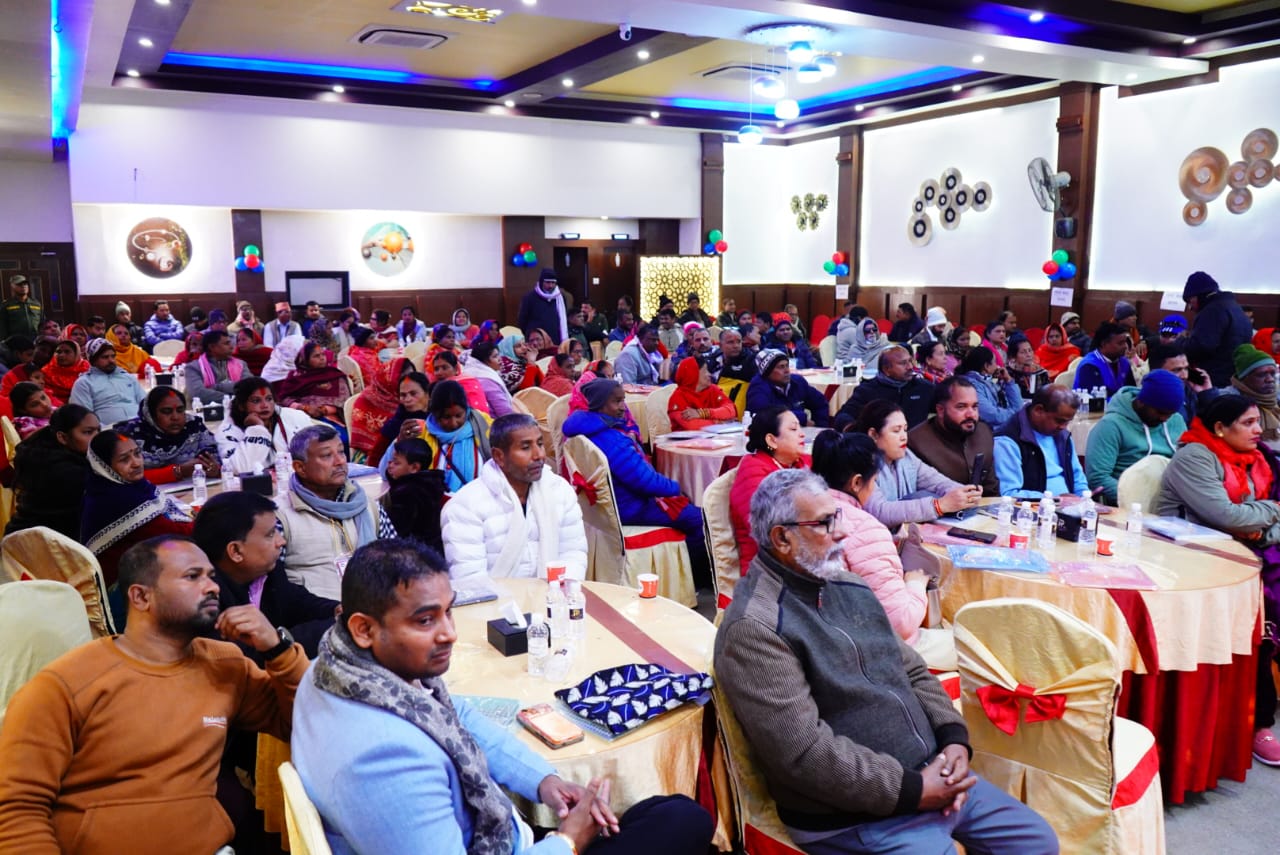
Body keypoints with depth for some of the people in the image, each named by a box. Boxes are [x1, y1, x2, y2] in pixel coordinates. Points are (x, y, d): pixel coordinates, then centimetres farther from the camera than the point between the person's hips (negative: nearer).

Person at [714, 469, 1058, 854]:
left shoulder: (848, 586, 7)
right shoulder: (755, 628, -21)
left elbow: (912, 672, 13)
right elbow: (804, 753, -25)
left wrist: (954, 738, -4)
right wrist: (913, 790, -19)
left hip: (931, 776, 8)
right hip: (853, 817, -8)